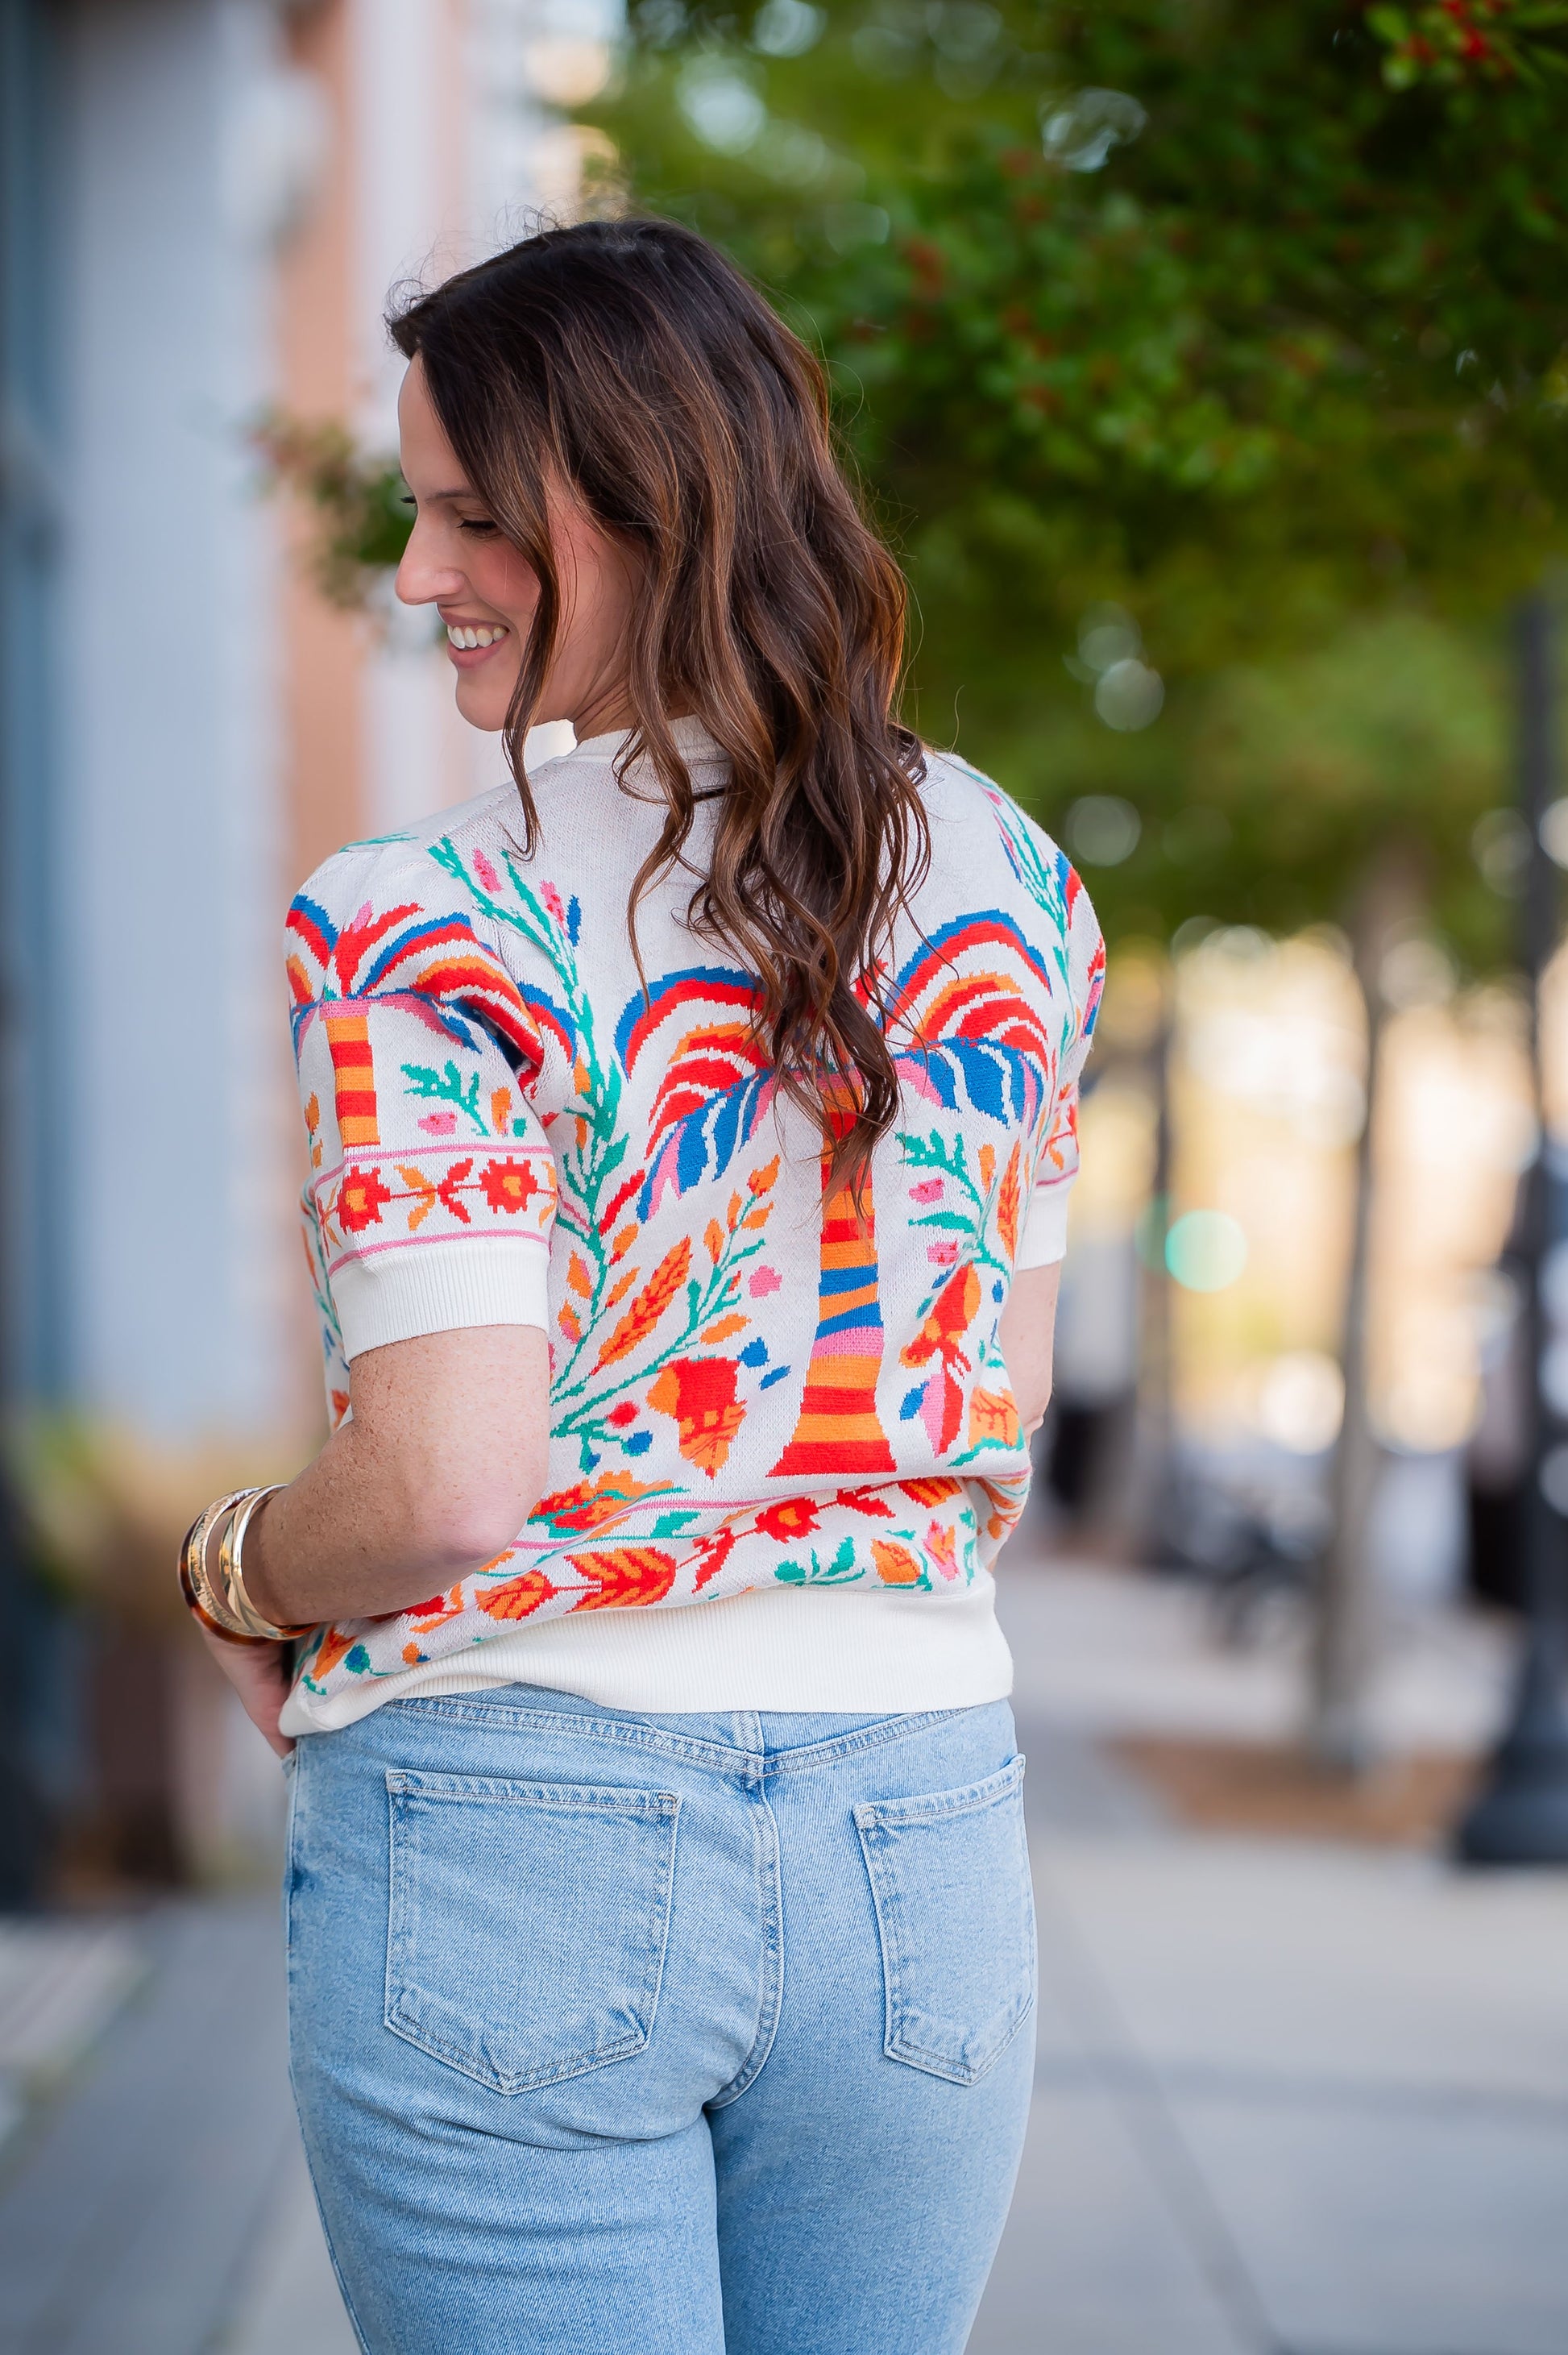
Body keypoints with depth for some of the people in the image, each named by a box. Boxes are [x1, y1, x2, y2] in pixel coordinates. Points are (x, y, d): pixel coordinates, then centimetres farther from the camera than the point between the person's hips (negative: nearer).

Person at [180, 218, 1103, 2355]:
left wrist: (245, 1576, 0)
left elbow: (447, 1486, -19)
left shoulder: (431, 933, -14)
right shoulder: (1009, 882, 3)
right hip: (925, 1833, 5)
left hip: (511, 1845, -5)